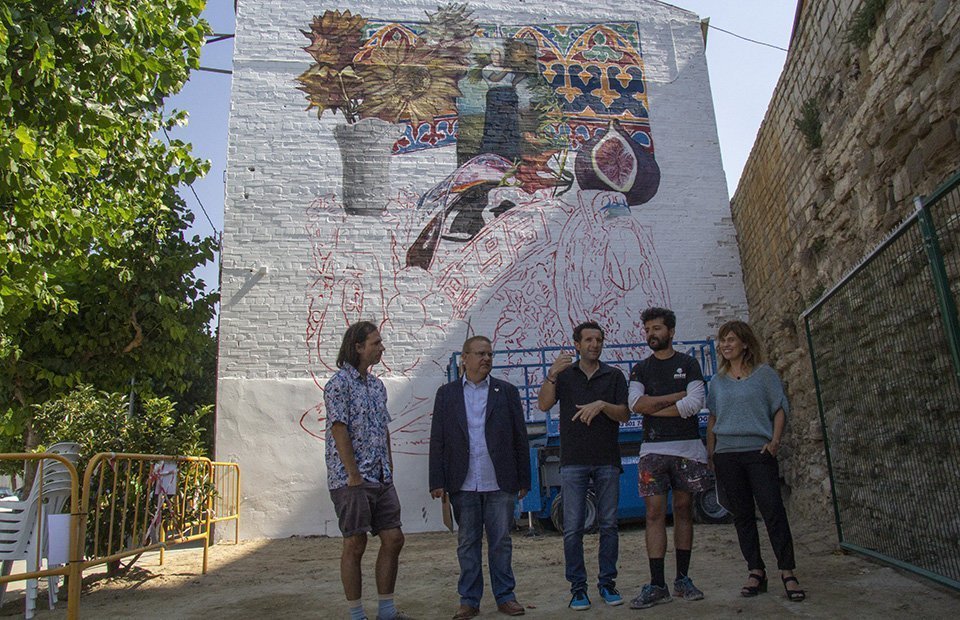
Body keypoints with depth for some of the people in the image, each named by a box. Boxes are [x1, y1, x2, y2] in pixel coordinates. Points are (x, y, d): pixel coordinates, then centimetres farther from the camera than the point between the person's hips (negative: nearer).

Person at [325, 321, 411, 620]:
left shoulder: (377, 385, 14)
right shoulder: (339, 384, -10)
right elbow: (339, 431, -15)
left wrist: (389, 469, 12)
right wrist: (354, 476, -16)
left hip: (381, 480, 8)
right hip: (351, 481, -8)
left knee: (393, 539, 8)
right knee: (355, 546, 1)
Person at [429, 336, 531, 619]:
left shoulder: (507, 391, 5)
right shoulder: (447, 393, 5)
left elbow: (520, 438, 4)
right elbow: (437, 441, 3)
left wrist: (523, 480, 1)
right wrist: (438, 482, -3)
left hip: (499, 484, 0)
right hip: (463, 485, 0)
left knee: (501, 542, 8)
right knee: (467, 543, 10)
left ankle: (505, 596, 23)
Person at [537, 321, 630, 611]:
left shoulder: (614, 375, 9)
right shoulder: (565, 374, 9)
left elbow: (625, 414, 2)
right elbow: (544, 404, -6)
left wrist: (602, 405, -17)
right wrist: (551, 375, -21)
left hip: (607, 460, 1)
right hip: (573, 460, -1)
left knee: (609, 524, 5)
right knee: (572, 527, -1)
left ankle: (607, 582, 18)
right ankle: (578, 586, 8)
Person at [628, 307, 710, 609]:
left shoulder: (688, 364, 7)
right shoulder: (640, 369, 11)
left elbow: (695, 403, -9)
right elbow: (636, 404, -6)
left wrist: (654, 408, -7)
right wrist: (677, 396, -8)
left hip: (687, 447, 0)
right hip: (653, 448, 1)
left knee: (683, 510, 6)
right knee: (655, 513, -4)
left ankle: (682, 579, 15)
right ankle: (657, 585, -1)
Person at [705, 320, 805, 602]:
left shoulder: (764, 373, 3)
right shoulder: (717, 381, 12)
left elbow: (780, 409, 2)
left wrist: (774, 441, -11)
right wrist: (710, 453, 9)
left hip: (758, 452, -3)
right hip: (726, 455, 4)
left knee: (773, 511, -7)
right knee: (742, 515, 7)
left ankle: (788, 573, 3)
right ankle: (756, 572, 16)